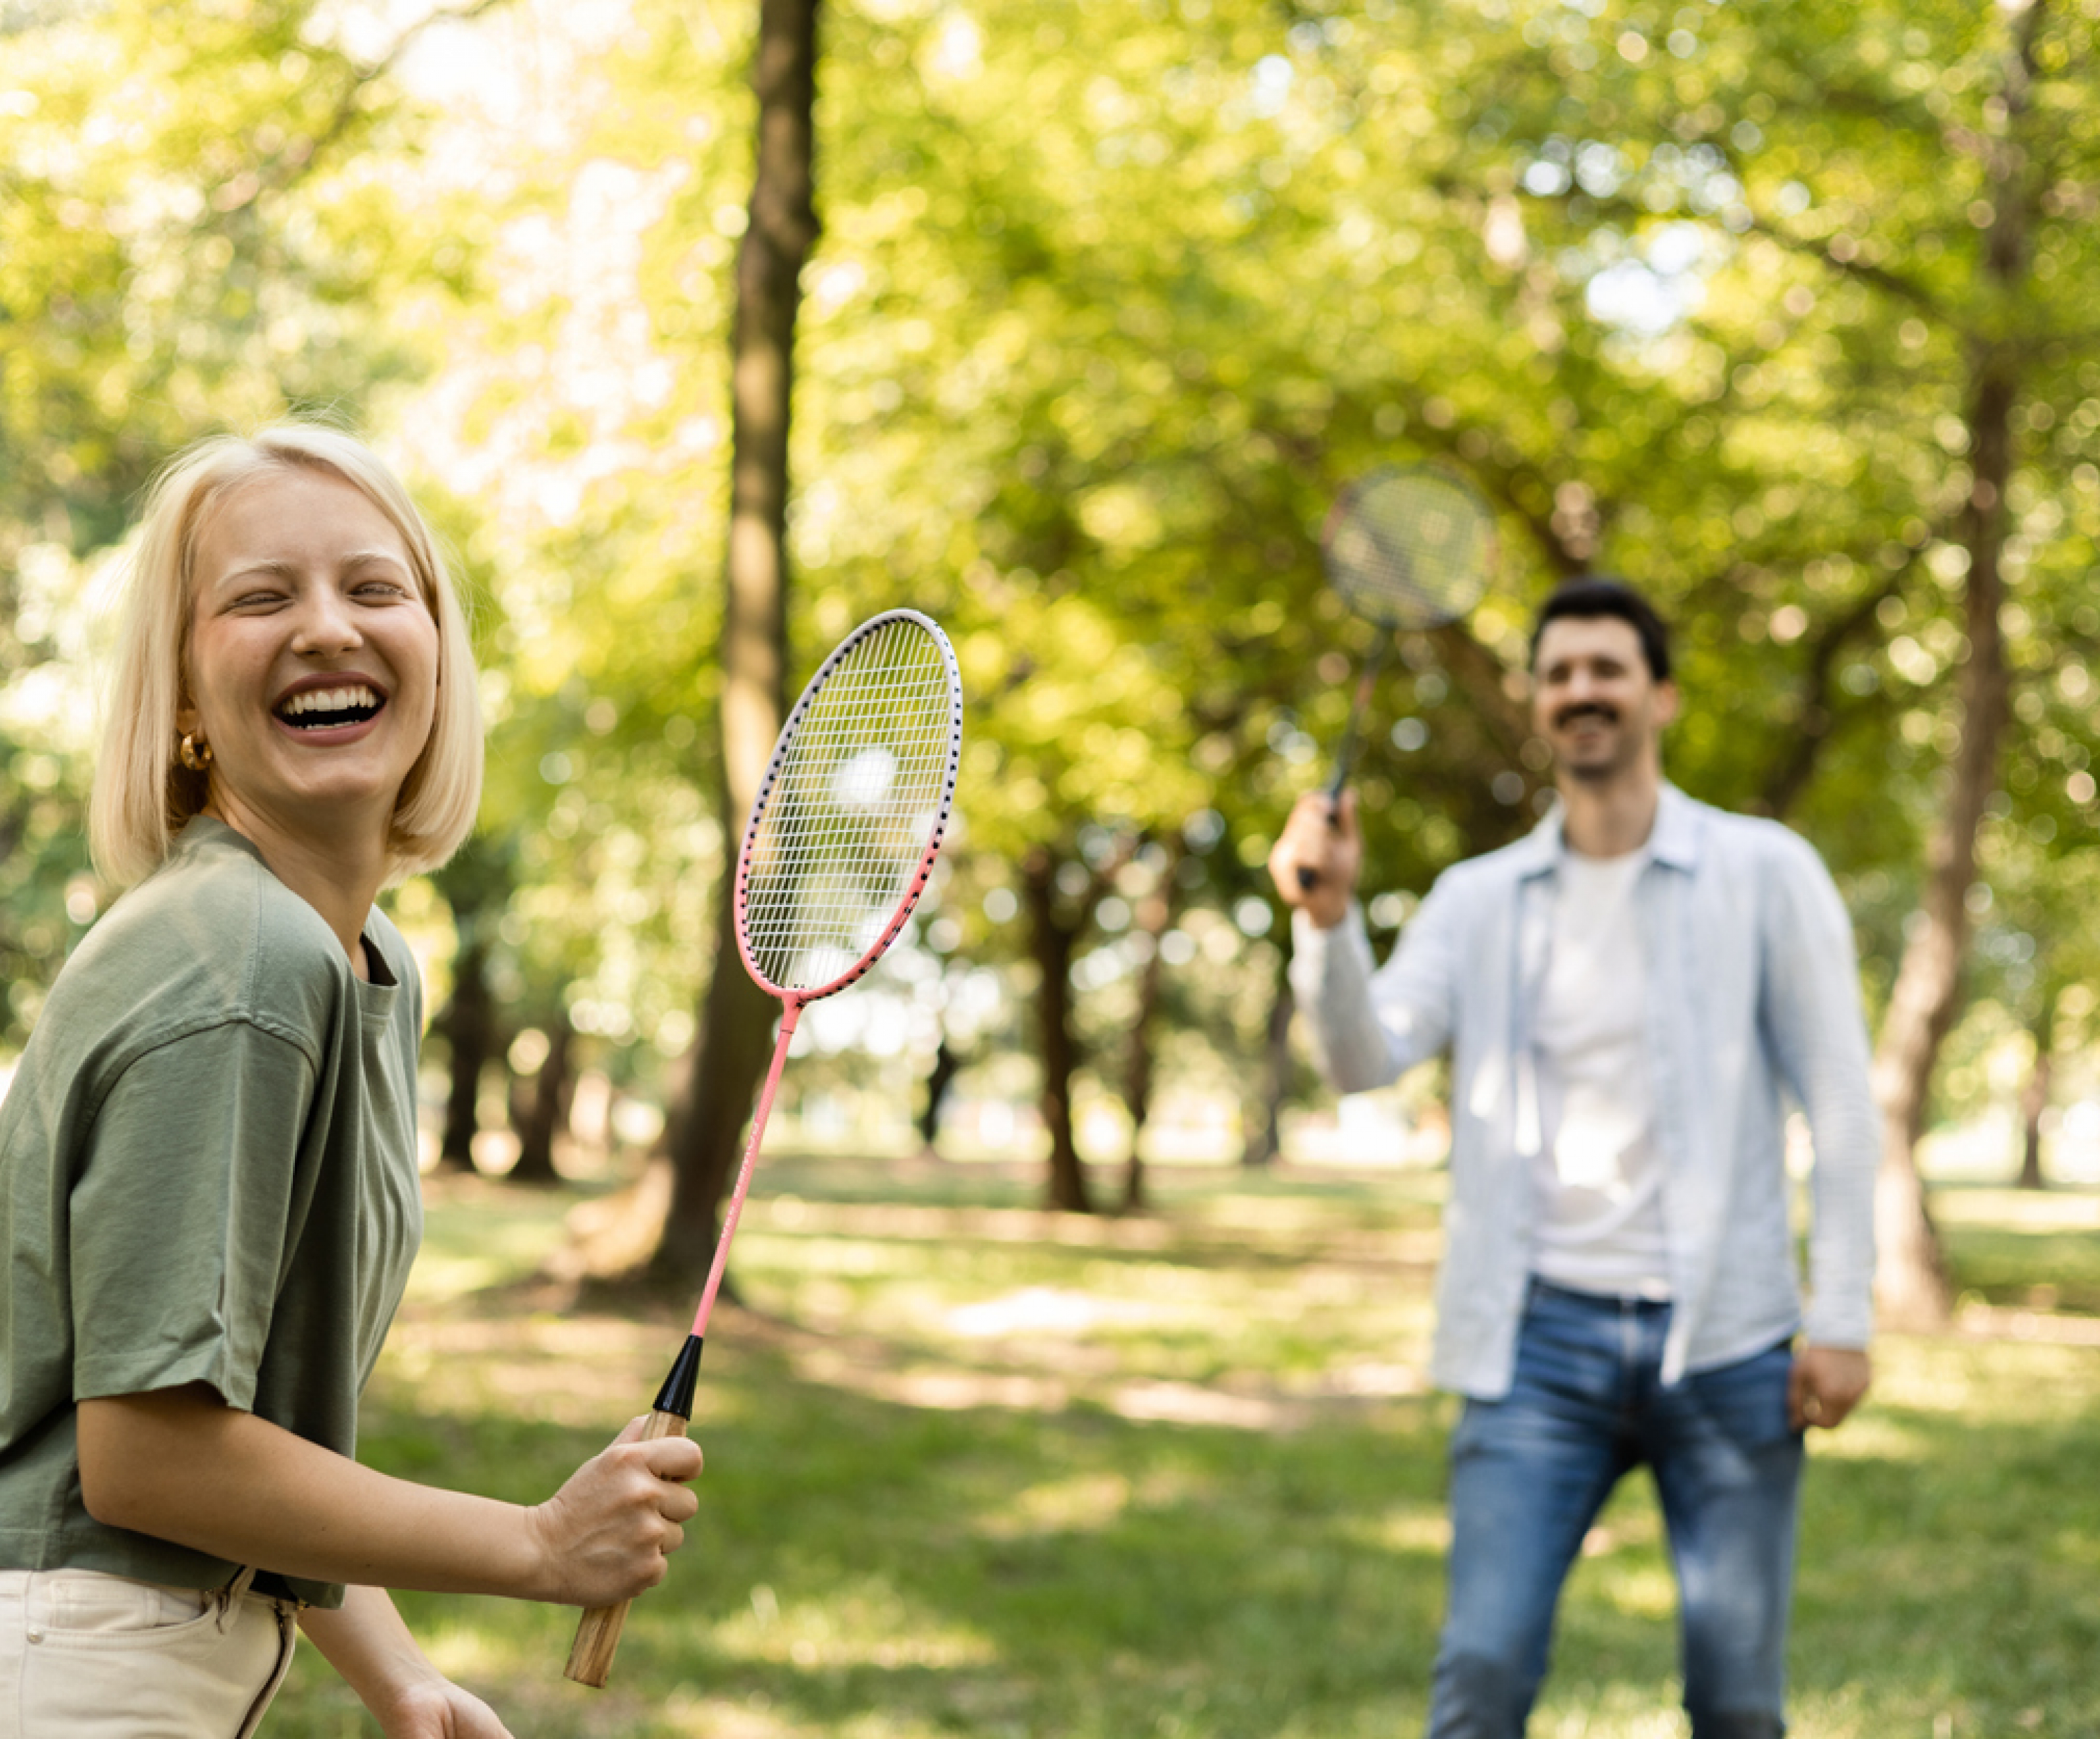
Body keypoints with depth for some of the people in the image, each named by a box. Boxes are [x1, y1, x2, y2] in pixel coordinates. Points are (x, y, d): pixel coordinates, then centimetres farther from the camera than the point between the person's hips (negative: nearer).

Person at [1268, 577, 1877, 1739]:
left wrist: (1841, 1320, -5)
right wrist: (1327, 920, -22)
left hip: (1725, 1340, -1)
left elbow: (1839, 1104, 1)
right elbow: (1366, 1059, -3)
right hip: (1542, 1339, 1)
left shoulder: (1764, 873, 4)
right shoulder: (1478, 900, 10)